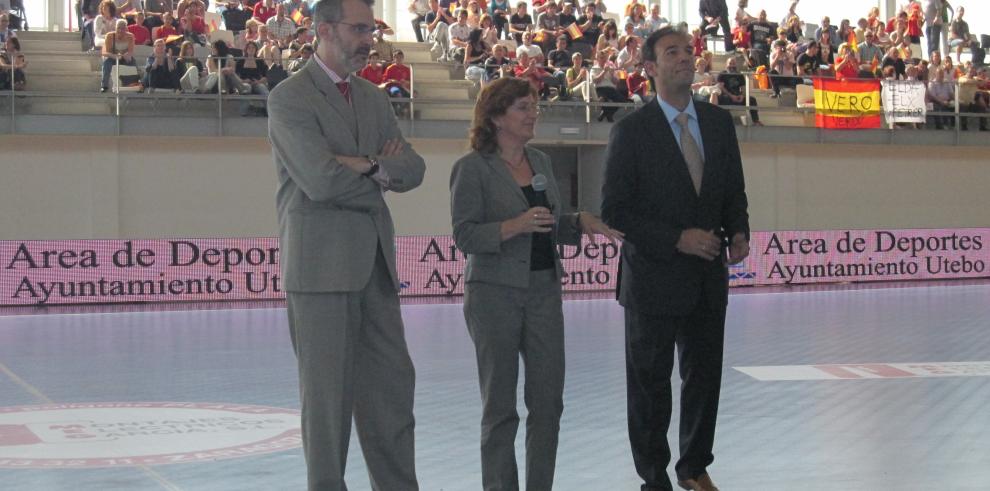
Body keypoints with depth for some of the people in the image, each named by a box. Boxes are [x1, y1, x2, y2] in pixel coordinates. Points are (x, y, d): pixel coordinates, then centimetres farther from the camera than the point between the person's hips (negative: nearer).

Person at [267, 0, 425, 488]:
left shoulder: (373, 98, 15)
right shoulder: (289, 97, -7)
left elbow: (413, 169, 7)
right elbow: (319, 179, -19)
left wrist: (369, 166, -13)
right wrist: (384, 170, -4)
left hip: (375, 264, 7)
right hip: (321, 264, -7)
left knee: (392, 385, 8)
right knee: (327, 393, 0)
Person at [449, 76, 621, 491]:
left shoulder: (540, 162, 11)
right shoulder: (473, 167, -8)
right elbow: (464, 236, -14)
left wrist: (581, 223, -1)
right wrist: (516, 226, -26)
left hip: (544, 289, 6)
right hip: (495, 294, -6)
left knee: (549, 398, 6)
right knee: (500, 404, 3)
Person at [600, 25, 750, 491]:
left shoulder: (719, 121, 5)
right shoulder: (631, 130, -10)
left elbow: (734, 190, 14)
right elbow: (615, 210, -12)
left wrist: (738, 232, -6)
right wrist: (677, 239, -18)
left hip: (708, 277, 4)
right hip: (655, 276, -4)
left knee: (704, 378, 13)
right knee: (650, 384, 6)